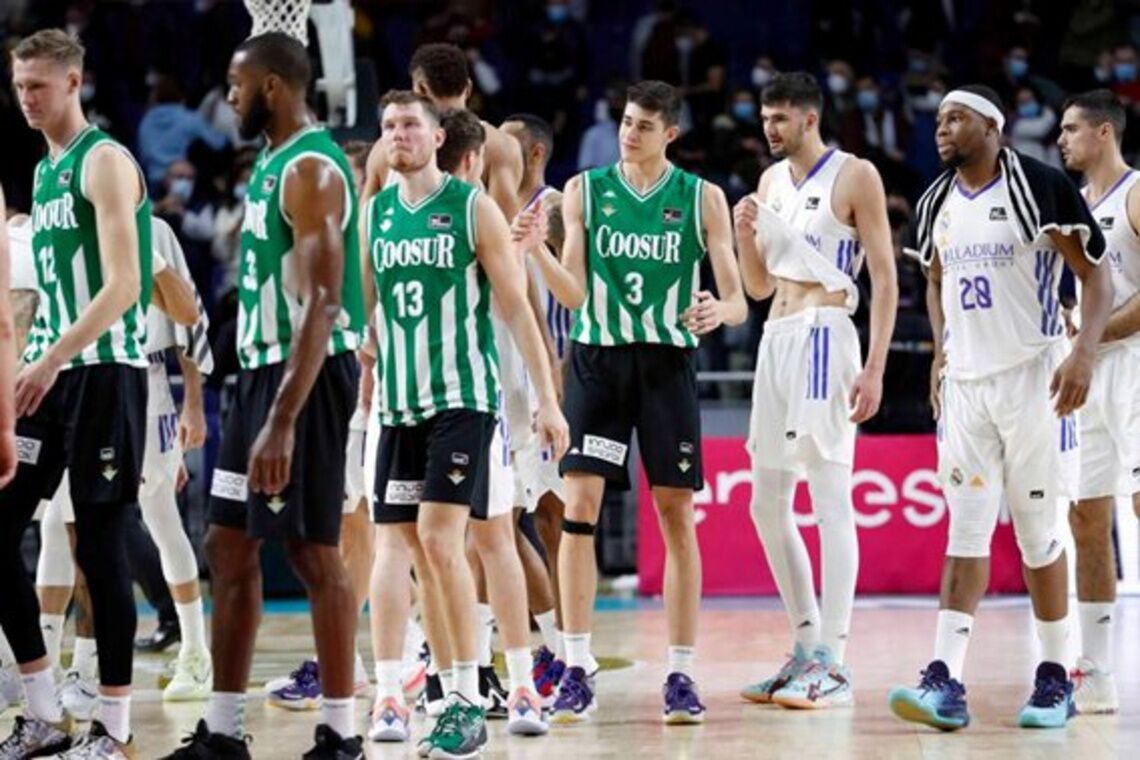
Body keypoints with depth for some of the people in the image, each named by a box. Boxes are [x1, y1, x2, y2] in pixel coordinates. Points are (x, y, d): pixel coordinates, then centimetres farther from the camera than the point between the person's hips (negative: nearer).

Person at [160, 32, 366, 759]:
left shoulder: (311, 169, -16)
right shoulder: (273, 164, 15)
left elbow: (321, 304, -23)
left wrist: (282, 420, -28)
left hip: (308, 376, -10)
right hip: (264, 369, 10)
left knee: (314, 551, -5)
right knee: (228, 546, 10)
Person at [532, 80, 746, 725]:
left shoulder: (702, 198, 2)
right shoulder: (585, 190, 4)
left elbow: (738, 303, 1)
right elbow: (574, 295, 0)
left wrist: (719, 311, -22)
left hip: (667, 363, 0)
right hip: (597, 357, 1)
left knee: (677, 514, 1)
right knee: (579, 504, -8)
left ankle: (682, 674, 7)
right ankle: (577, 673, -4)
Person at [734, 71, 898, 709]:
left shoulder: (855, 176, -5)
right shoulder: (771, 182, 16)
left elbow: (885, 277, -8)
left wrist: (874, 368, -15)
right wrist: (746, 236, -1)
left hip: (825, 337, -8)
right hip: (776, 339, 8)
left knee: (831, 500, -10)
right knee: (767, 504, 8)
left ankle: (835, 664, -11)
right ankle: (807, 647, 16)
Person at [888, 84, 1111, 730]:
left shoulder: (1041, 187, -10)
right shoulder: (937, 203, 8)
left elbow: (1096, 274, -9)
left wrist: (1085, 351, -22)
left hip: (1033, 378, -5)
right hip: (965, 382, 5)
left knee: (1037, 532, 2)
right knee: (966, 534, -1)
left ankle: (1057, 678, 14)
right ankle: (946, 683, -9)